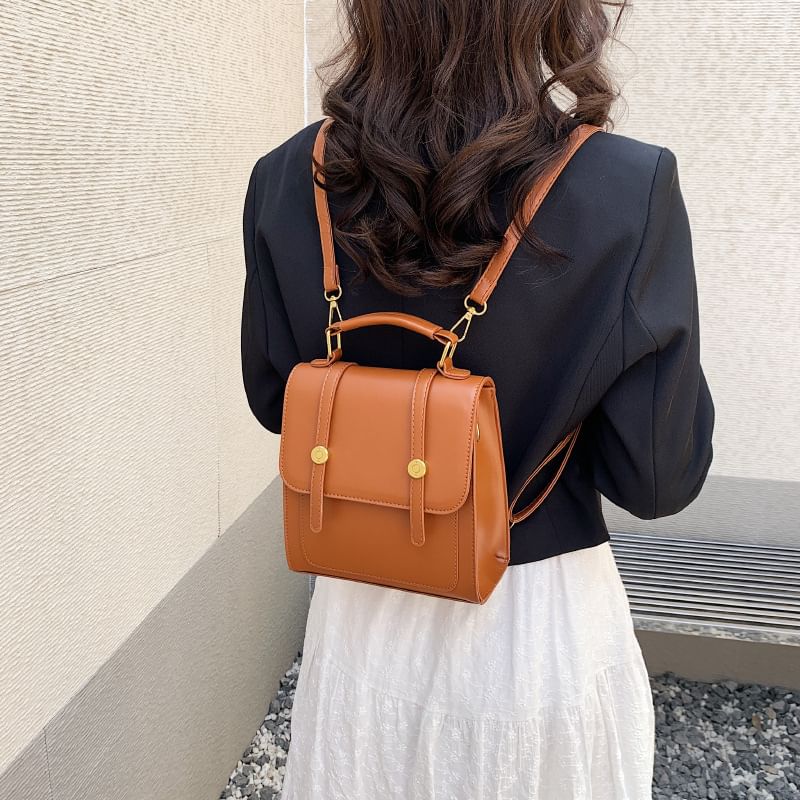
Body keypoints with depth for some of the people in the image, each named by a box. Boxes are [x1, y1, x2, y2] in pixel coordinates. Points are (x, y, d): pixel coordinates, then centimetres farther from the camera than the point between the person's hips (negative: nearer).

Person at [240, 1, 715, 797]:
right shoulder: (625, 189, -22)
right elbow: (659, 476, -16)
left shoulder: (288, 181, -13)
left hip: (361, 609, 3)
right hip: (540, 619, -2)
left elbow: (273, 397, 2)